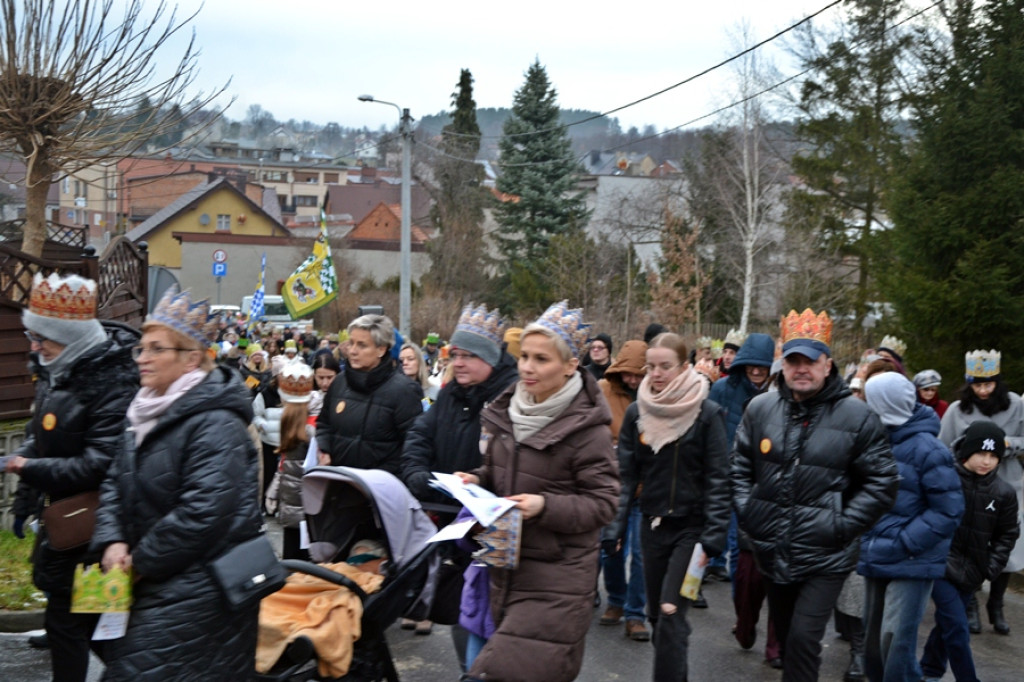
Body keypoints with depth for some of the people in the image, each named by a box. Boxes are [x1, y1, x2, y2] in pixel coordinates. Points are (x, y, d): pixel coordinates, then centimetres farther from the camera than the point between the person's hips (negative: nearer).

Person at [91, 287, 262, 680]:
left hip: (197, 594, -9)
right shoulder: (149, 415, 13)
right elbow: (116, 483, 15)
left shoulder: (215, 423, -18)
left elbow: (203, 512, -25)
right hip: (153, 586, 9)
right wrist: (112, 541, -4)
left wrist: (141, 561, -15)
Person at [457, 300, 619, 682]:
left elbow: (602, 504, -13)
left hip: (557, 578, -7)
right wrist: (477, 480, 0)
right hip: (507, 564, 7)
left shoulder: (586, 427, -14)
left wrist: (546, 506, -25)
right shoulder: (509, 410, 6)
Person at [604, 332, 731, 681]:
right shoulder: (636, 412, 2)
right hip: (653, 524, 4)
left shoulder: (707, 413, -8)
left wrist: (714, 534, -15)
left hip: (691, 526, -4)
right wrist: (614, 527, -4)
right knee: (657, 614, 12)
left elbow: (718, 480, -8)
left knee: (671, 612, -12)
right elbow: (626, 475, 4)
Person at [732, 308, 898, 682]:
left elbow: (881, 481, -4)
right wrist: (747, 512, 2)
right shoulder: (760, 408, 1)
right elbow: (739, 467, 13)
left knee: (803, 640, -12)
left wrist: (842, 526, -10)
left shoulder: (857, 416, -8)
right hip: (771, 552, 4)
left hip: (825, 556, -4)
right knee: (786, 637, 19)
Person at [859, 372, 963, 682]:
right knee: (872, 638, 15)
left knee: (895, 640, -9)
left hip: (911, 563, -7)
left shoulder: (927, 450, -15)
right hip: (877, 559, 7)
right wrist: (868, 542, 4)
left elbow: (948, 511, -14)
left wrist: (904, 544, -18)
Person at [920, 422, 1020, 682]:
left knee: (946, 623, 18)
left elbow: (1007, 535, 8)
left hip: (971, 573, 4)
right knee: (957, 627, -10)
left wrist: (991, 568, -1)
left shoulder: (1003, 492, -2)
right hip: (940, 565, -4)